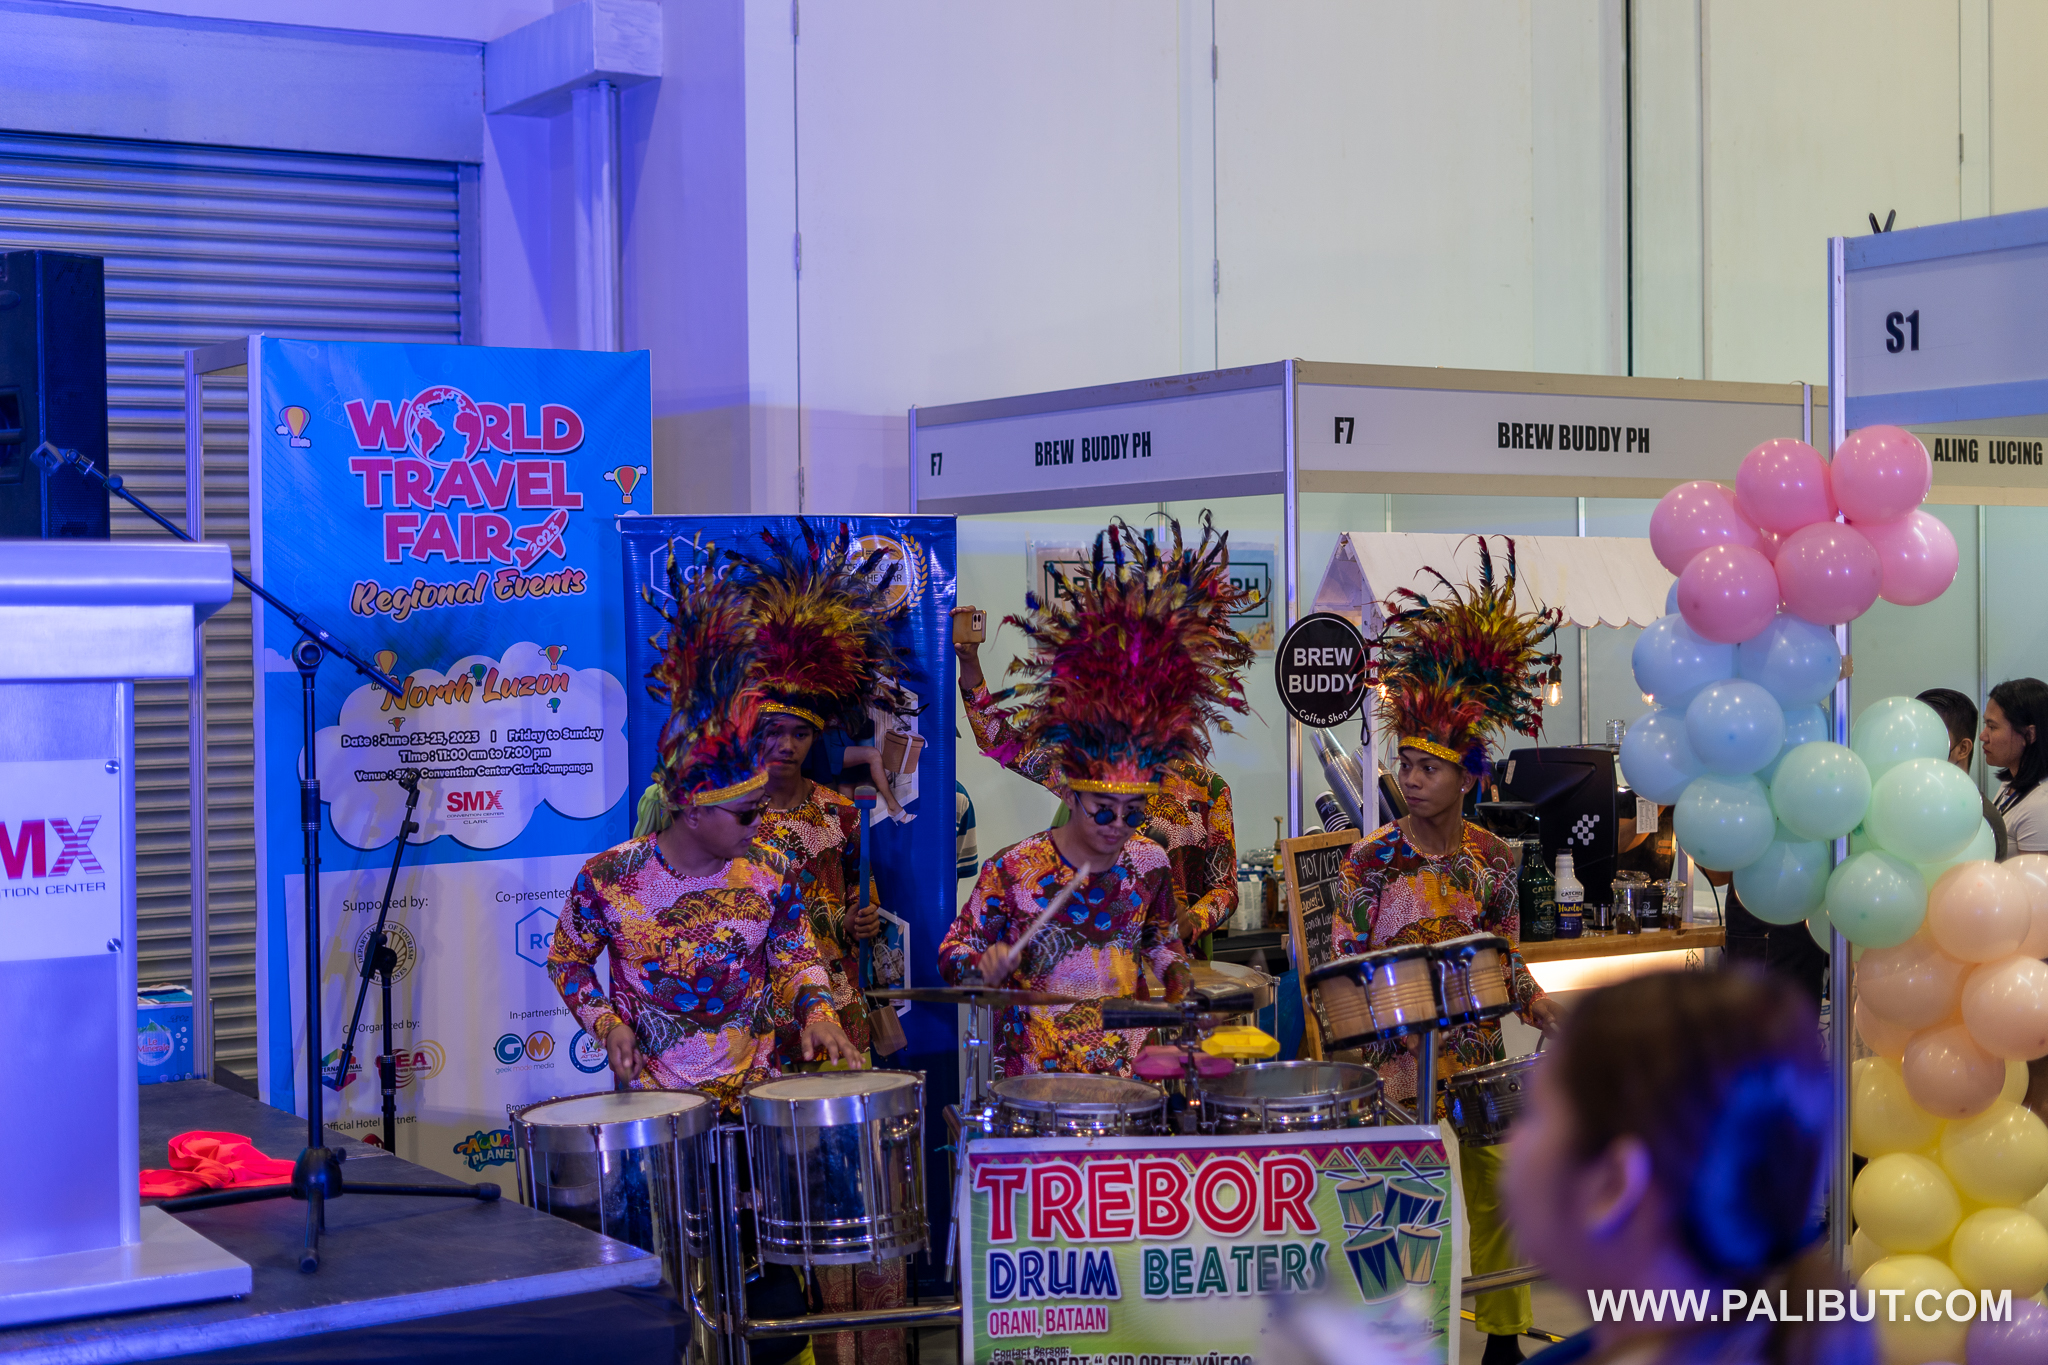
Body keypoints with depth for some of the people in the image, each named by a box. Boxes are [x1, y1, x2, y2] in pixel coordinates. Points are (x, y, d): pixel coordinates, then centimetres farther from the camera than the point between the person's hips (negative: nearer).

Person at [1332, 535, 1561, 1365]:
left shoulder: (1494, 859, 2)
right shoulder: (1371, 858, -6)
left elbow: (1507, 957, 11)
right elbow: (1348, 966, -6)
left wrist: (1542, 1009, -5)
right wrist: (1383, 1057, -15)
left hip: (1479, 1058, 3)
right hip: (1398, 1061, -3)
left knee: (1498, 1189, 8)